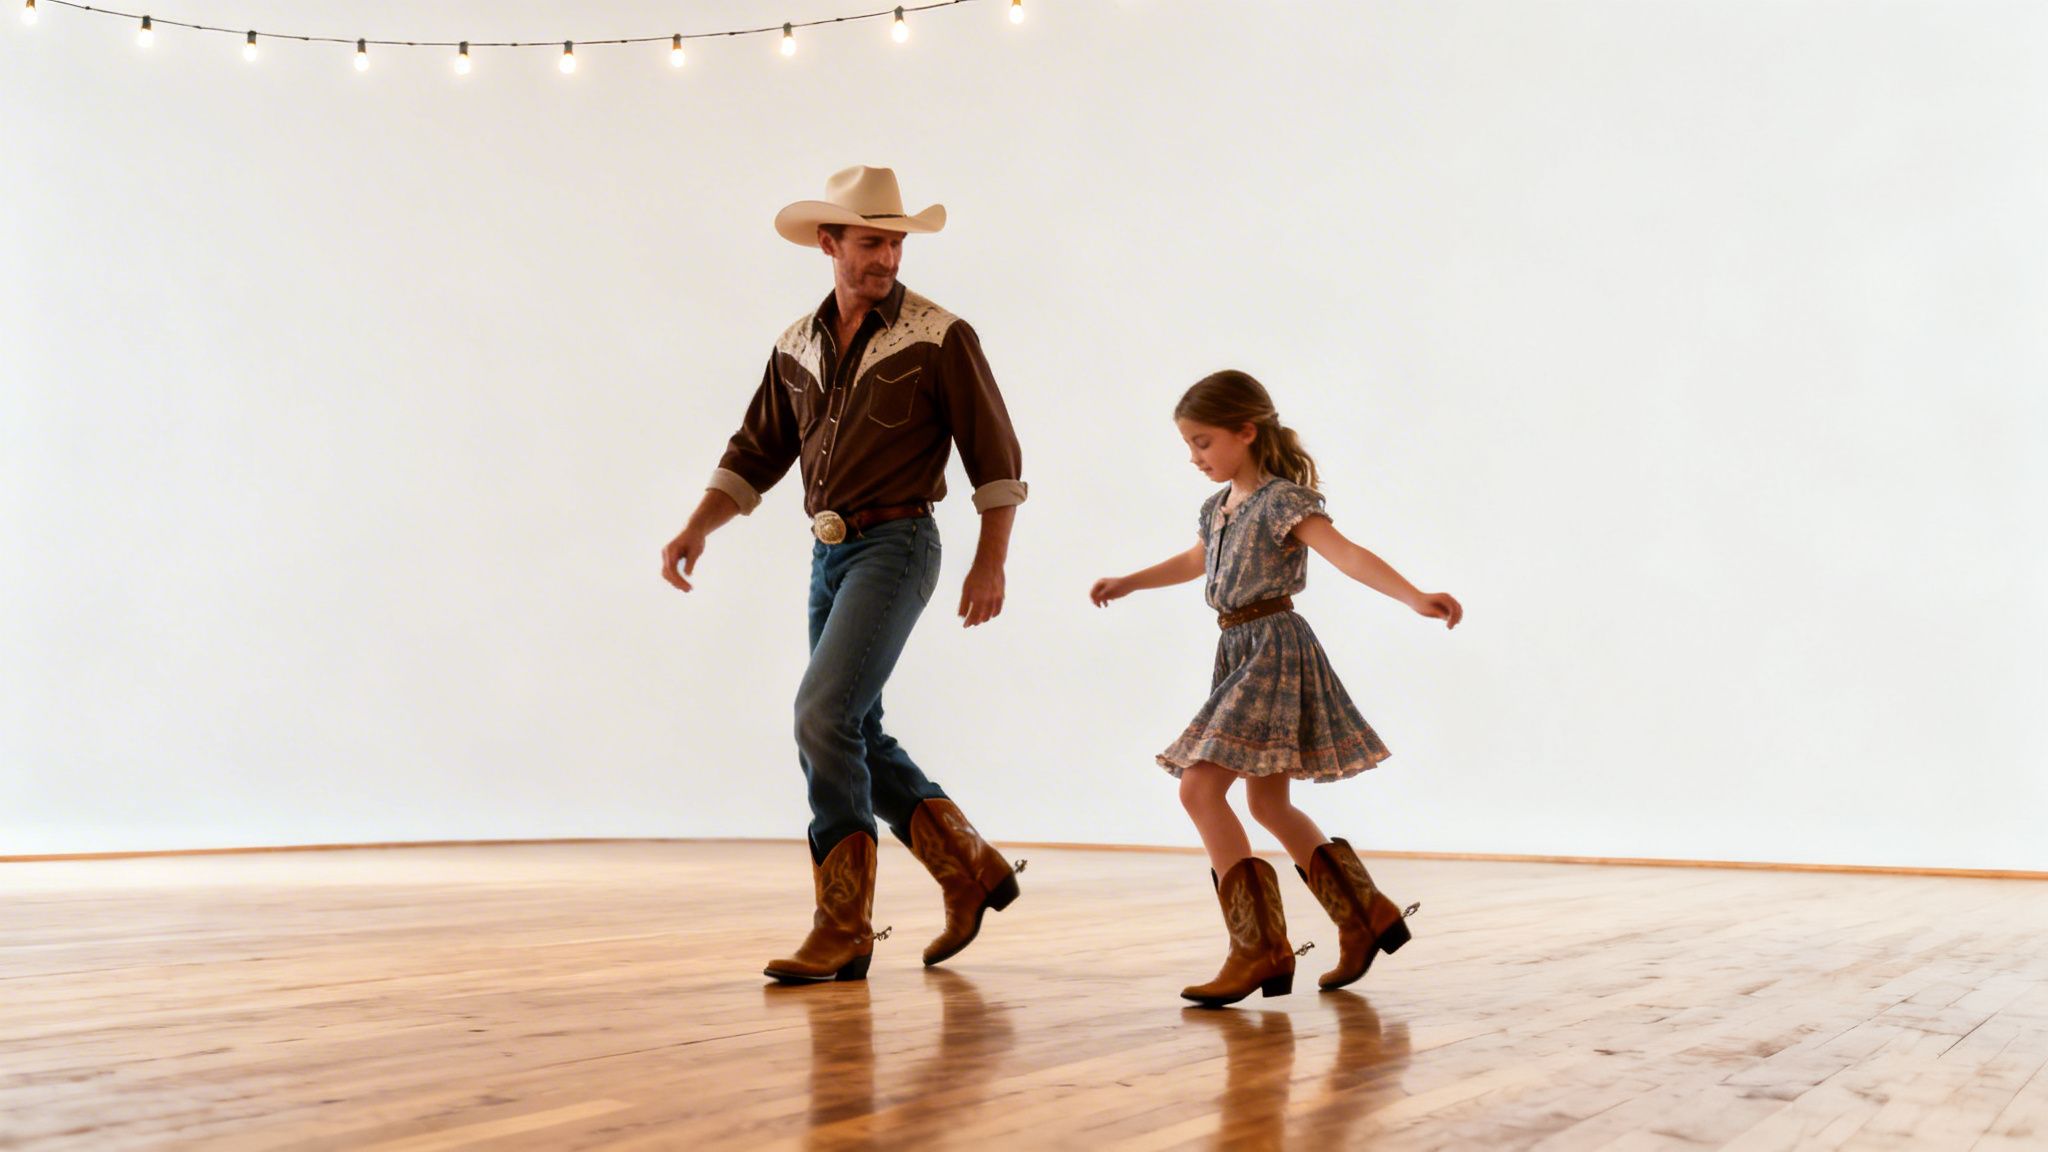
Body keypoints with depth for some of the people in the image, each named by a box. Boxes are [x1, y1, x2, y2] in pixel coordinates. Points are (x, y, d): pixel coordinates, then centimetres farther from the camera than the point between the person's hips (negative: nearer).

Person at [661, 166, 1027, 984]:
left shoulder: (939, 337, -6)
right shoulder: (797, 346, 11)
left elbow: (995, 455, -5)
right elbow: (755, 454, 14)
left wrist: (992, 561, -10)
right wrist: (695, 531, 1)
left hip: (894, 546, -7)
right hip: (829, 552, 7)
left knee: (824, 712, -18)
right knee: (853, 734, 10)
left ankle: (842, 927, -10)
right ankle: (969, 870, 25)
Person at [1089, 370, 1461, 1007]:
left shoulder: (1282, 500, -13)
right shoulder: (1219, 506, 13)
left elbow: (1347, 554, -26)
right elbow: (1196, 560, 34)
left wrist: (1416, 598, -40)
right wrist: (1128, 582, 47)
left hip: (1274, 650, -9)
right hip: (1241, 655, 9)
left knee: (1200, 786, -17)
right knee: (1267, 801, 15)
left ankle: (1260, 948, -15)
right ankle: (1368, 914, 26)